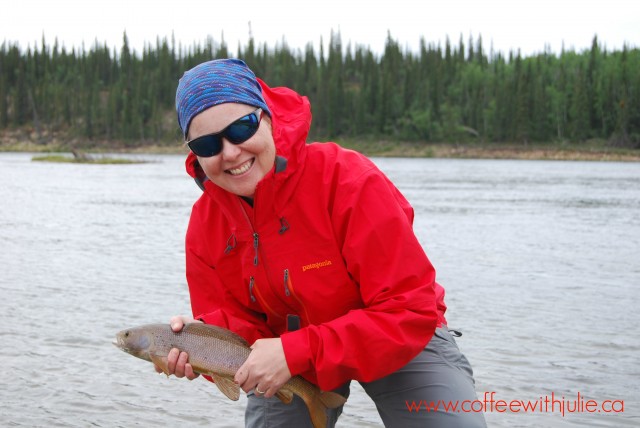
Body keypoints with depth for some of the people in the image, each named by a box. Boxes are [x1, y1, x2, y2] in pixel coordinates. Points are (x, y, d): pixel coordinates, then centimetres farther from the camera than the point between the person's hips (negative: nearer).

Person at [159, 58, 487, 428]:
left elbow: (411, 311, -31)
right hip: (290, 352, 4)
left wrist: (297, 353, -37)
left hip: (401, 340, -4)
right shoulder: (204, 225, -13)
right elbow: (240, 324, -6)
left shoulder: (348, 181, -30)